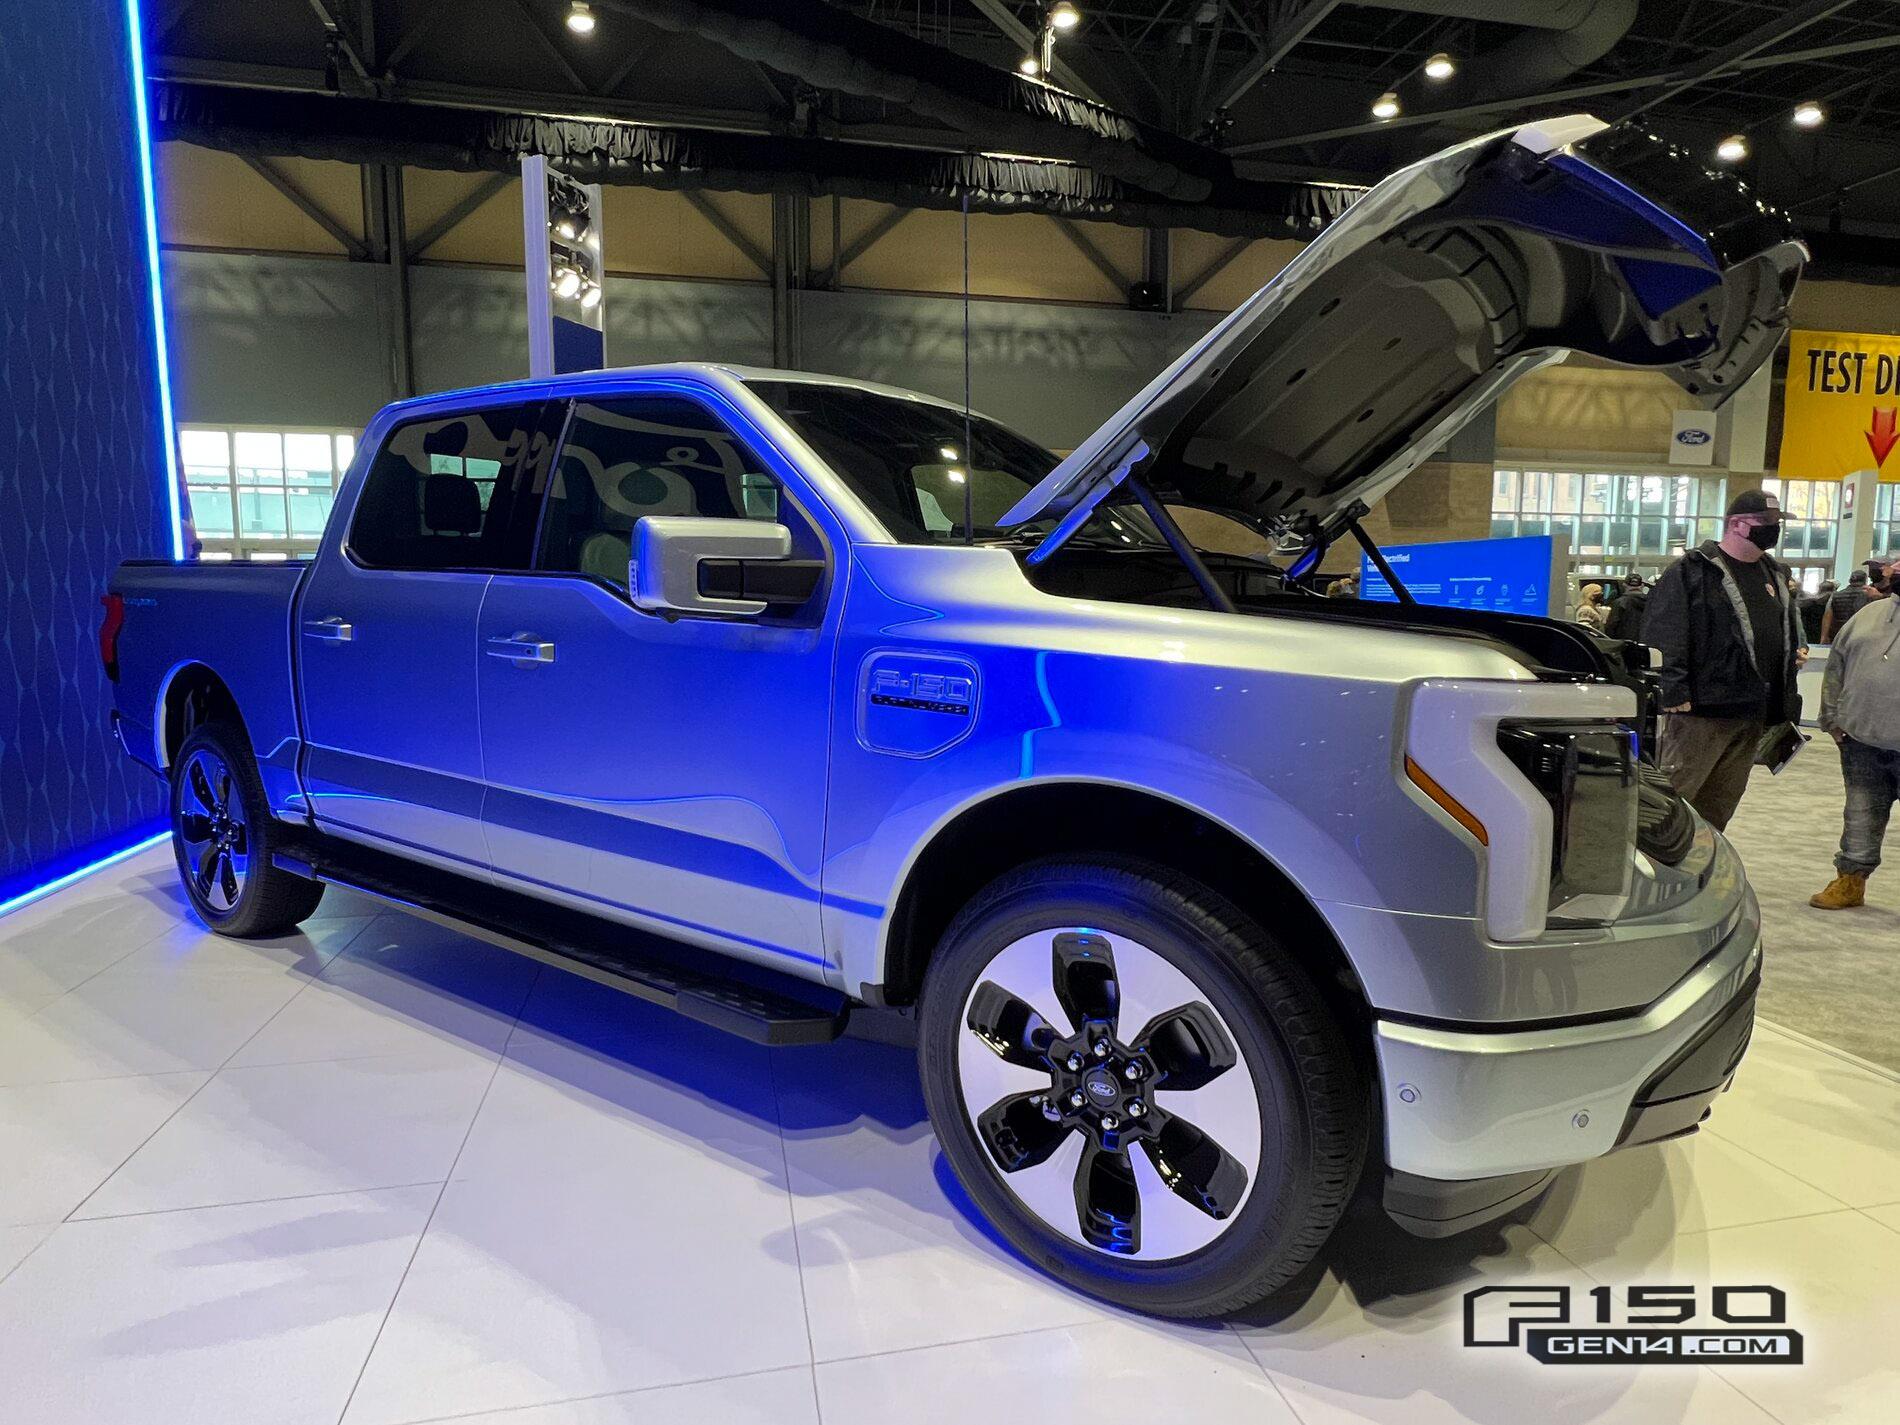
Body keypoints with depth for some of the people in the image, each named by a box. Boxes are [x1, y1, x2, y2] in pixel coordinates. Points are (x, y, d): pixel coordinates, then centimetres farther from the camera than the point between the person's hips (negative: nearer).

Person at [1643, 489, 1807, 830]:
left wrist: (1798, 648, 15)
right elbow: (1663, 637, -15)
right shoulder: (1692, 571, -8)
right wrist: (1675, 693, -20)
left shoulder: (1774, 574, 18)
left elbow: (1789, 623, 35)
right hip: (1702, 710, -8)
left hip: (1754, 713, 8)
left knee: (1720, 806, 14)